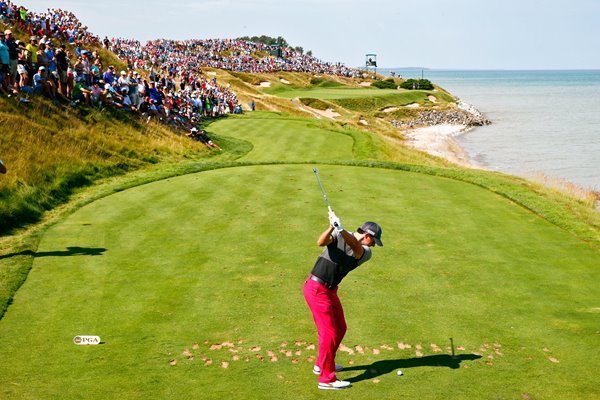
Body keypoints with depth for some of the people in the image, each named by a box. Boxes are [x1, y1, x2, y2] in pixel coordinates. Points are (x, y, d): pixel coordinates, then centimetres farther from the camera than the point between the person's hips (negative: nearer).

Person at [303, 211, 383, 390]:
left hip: (330, 290, 8)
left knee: (340, 328, 19)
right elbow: (321, 242, -31)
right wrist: (332, 227, -48)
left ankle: (321, 365, 38)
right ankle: (327, 379, 1)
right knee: (329, 333, -7)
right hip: (316, 289, -8)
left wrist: (342, 230, -43)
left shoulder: (366, 253, -2)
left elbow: (355, 246, -25)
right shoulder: (337, 236, -11)